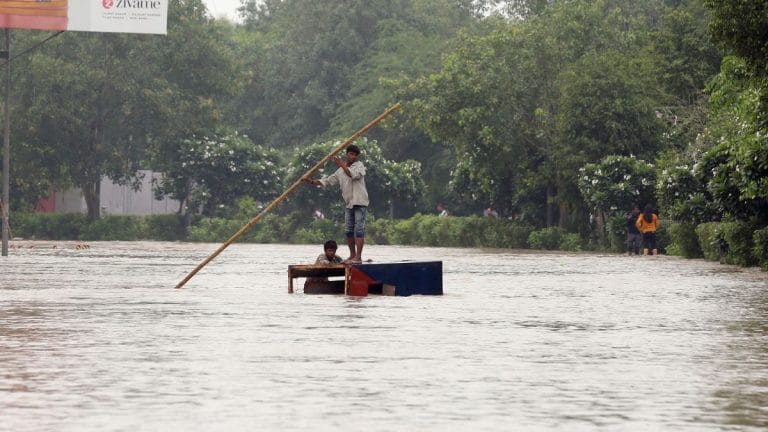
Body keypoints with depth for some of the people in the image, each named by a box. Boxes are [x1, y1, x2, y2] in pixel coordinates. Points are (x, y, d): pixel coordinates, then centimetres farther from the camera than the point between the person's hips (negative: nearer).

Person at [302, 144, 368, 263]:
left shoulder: (359, 165, 1)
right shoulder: (340, 171, 16)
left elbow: (354, 175, -20)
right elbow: (328, 181, 15)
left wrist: (343, 165, -15)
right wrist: (312, 181, 5)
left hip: (360, 202, -7)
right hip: (349, 204, 7)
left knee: (359, 229, -11)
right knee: (348, 231, 8)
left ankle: (358, 257, -16)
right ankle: (352, 255, 16)